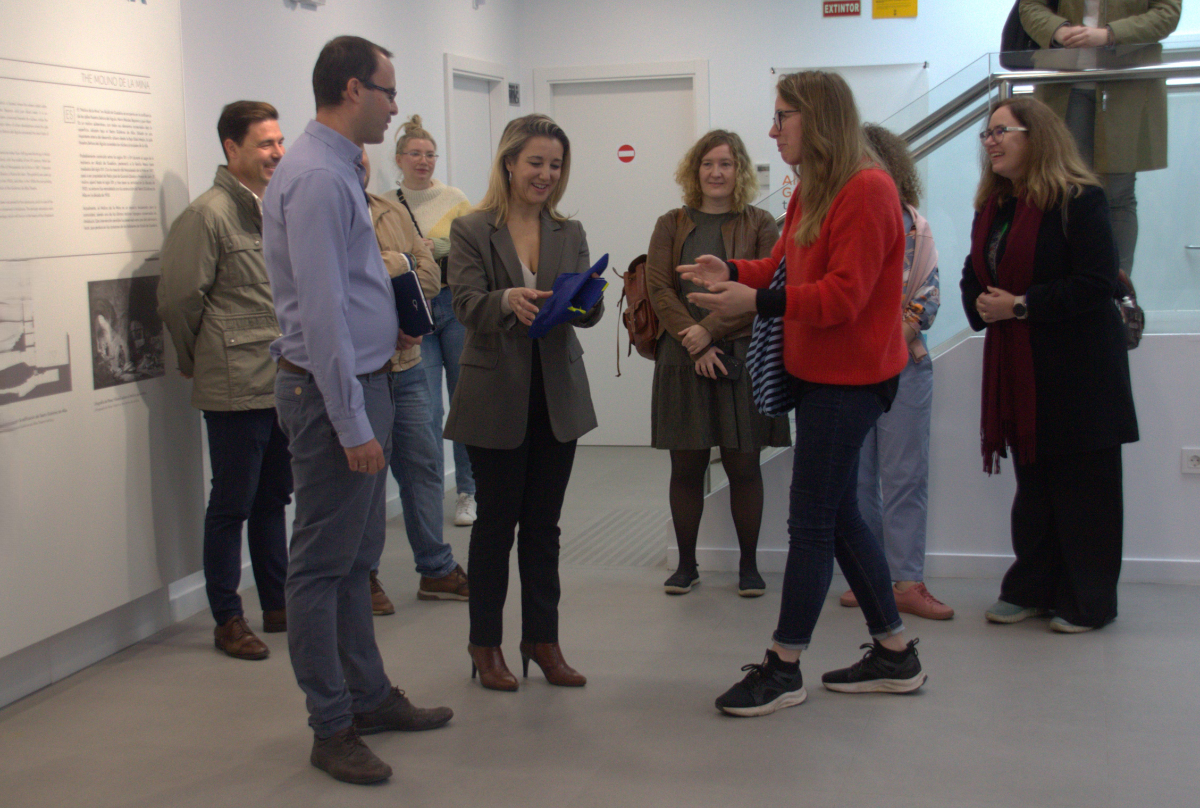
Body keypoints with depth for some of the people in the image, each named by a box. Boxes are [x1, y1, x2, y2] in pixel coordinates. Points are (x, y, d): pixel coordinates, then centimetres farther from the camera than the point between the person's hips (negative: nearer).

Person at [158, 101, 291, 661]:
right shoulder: (208, 215, -13)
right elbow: (178, 301, -12)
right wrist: (201, 364, -1)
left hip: (285, 383, 7)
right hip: (237, 389, -7)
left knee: (273, 499, 15)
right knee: (232, 505, 2)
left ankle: (278, 606, 26)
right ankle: (227, 620, 12)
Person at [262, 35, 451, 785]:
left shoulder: (337, 169, 13)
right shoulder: (317, 177, -19)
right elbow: (319, 313, -24)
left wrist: (384, 326, 13)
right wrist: (353, 426, -24)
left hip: (361, 380, 10)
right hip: (334, 389, -10)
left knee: (358, 556, 18)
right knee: (324, 564, 0)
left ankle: (369, 695, 31)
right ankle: (332, 728, 10)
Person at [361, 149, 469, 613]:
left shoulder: (392, 212, 16)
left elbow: (428, 273, 10)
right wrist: (397, 263, -14)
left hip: (405, 363, 6)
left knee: (423, 463, 10)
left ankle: (436, 570, 22)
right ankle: (363, 576, 17)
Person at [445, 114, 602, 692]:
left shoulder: (570, 234, 9)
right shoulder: (471, 231, -3)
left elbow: (589, 311, 1)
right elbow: (466, 305, -14)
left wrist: (586, 301, -23)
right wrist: (507, 300, -35)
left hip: (558, 397, 4)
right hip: (496, 399, -4)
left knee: (543, 524, 10)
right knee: (496, 521, 5)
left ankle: (542, 639, 21)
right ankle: (484, 644, 18)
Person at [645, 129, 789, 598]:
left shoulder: (760, 225, 4)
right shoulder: (671, 225, 9)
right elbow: (658, 288, 0)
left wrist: (711, 330, -14)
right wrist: (694, 343, -12)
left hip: (743, 357, -1)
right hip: (683, 360, 1)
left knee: (743, 467, 3)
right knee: (686, 468, 5)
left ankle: (749, 565, 15)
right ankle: (686, 564, 17)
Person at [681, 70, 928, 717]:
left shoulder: (867, 191, -17)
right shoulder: (810, 192, 15)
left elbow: (843, 296, -23)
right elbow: (785, 265, 16)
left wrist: (758, 302, -28)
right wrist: (734, 272, -1)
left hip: (849, 378, -10)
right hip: (818, 372, 10)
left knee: (812, 521, -4)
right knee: (839, 517, 14)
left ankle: (782, 669, 6)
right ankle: (894, 656, 24)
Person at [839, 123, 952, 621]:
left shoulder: (911, 225, 3)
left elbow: (929, 292, 3)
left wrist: (902, 329, -10)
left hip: (903, 361, -1)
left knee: (906, 476, -1)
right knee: (856, 477, 6)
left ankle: (906, 583, 3)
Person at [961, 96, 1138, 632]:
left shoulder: (1079, 201, -11)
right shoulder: (991, 207, 13)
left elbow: (1096, 283, -18)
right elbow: (974, 278, 19)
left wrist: (1020, 306, -18)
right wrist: (981, 306, -4)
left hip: (1078, 368, -7)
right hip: (1017, 367, 7)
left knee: (1083, 487, 0)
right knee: (1031, 483, 12)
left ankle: (1087, 602, 10)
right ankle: (1032, 589, 22)